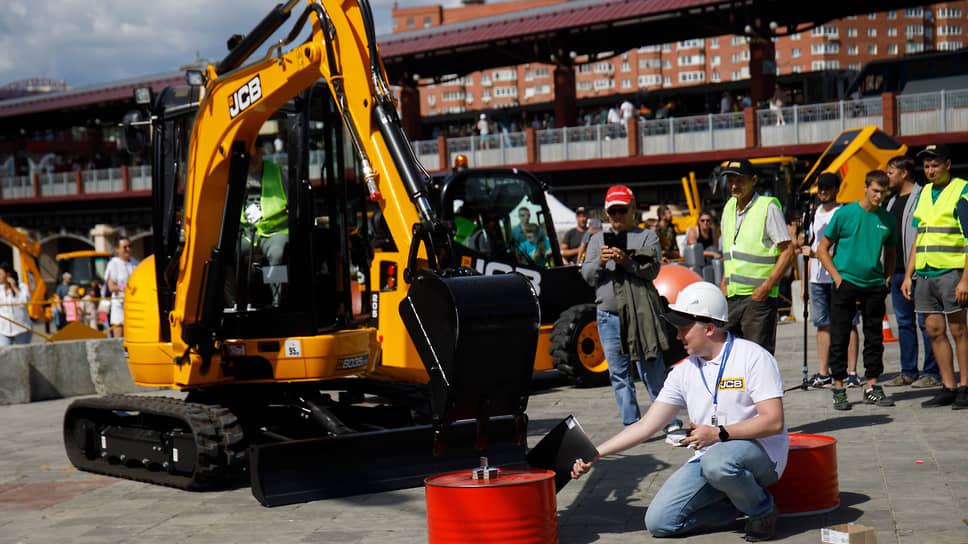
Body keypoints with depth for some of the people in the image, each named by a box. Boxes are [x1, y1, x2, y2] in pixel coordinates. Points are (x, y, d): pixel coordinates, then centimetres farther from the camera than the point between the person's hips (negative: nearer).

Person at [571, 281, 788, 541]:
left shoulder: (753, 358, -9)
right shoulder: (685, 371, 8)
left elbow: (774, 422, -17)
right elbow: (646, 426, 7)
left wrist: (719, 433, -26)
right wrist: (594, 454, -1)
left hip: (761, 453, -6)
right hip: (709, 455, 6)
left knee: (717, 462, -40)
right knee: (658, 521, -10)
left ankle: (762, 509, -8)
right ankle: (741, 504, 8)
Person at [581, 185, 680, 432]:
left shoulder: (647, 237, 7)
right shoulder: (597, 240, 18)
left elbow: (653, 270, -7)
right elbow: (587, 275, 9)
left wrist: (626, 261, -22)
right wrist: (600, 261, -11)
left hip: (641, 315, -4)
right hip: (609, 316, 4)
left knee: (652, 370, -6)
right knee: (619, 374, 4)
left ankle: (671, 422, 0)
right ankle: (632, 425, 10)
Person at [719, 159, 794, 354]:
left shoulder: (768, 208, -8)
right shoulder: (728, 207, 14)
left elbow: (788, 251, -10)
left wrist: (766, 287, -17)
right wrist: (724, 282, 14)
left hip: (758, 296, -7)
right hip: (731, 295, 7)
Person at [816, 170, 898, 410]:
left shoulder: (887, 219, 8)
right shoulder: (844, 214, -3)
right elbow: (822, 249, 1)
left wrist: (887, 279, 6)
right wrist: (837, 276, -8)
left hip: (875, 285, 3)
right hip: (845, 283, -3)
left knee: (874, 337, 7)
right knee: (839, 337, -2)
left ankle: (872, 386, 16)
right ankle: (838, 388, 5)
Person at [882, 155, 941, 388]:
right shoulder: (891, 201, 17)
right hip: (897, 272, 8)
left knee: (925, 322, -5)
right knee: (904, 322, 10)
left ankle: (932, 373, -1)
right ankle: (908, 372, 15)